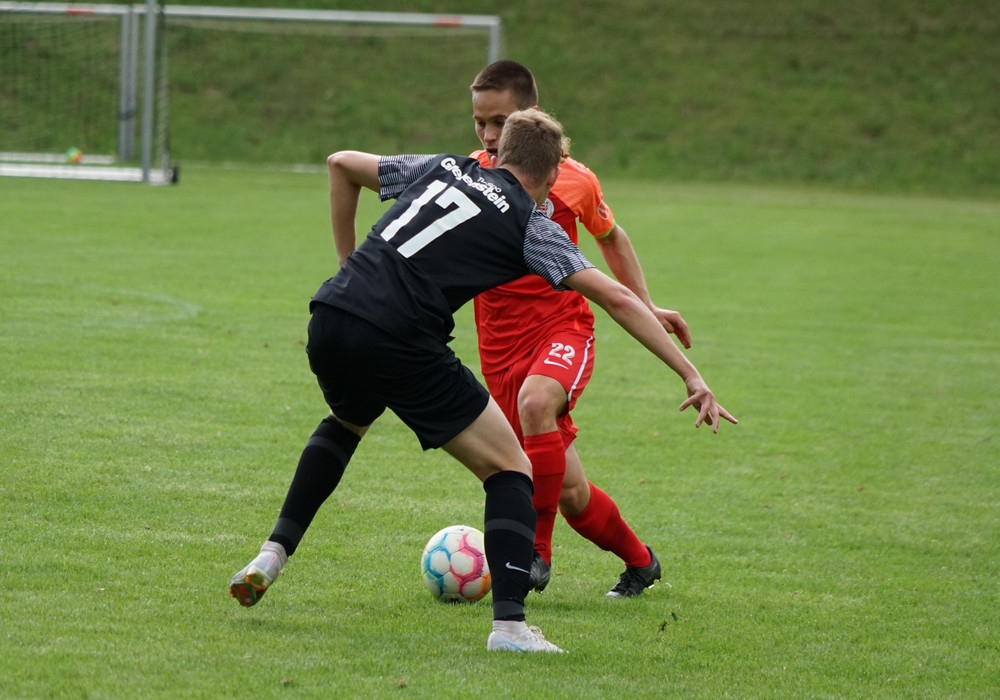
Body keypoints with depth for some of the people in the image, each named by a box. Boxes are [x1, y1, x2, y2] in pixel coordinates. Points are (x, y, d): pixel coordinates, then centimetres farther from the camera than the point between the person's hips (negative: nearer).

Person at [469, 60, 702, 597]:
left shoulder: (572, 180, -4)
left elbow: (610, 238, 16)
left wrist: (646, 307, 12)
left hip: (563, 327, -2)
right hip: (502, 345, 2)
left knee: (535, 402, -37)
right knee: (570, 493, 0)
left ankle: (537, 551, -26)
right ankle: (639, 561, 30)